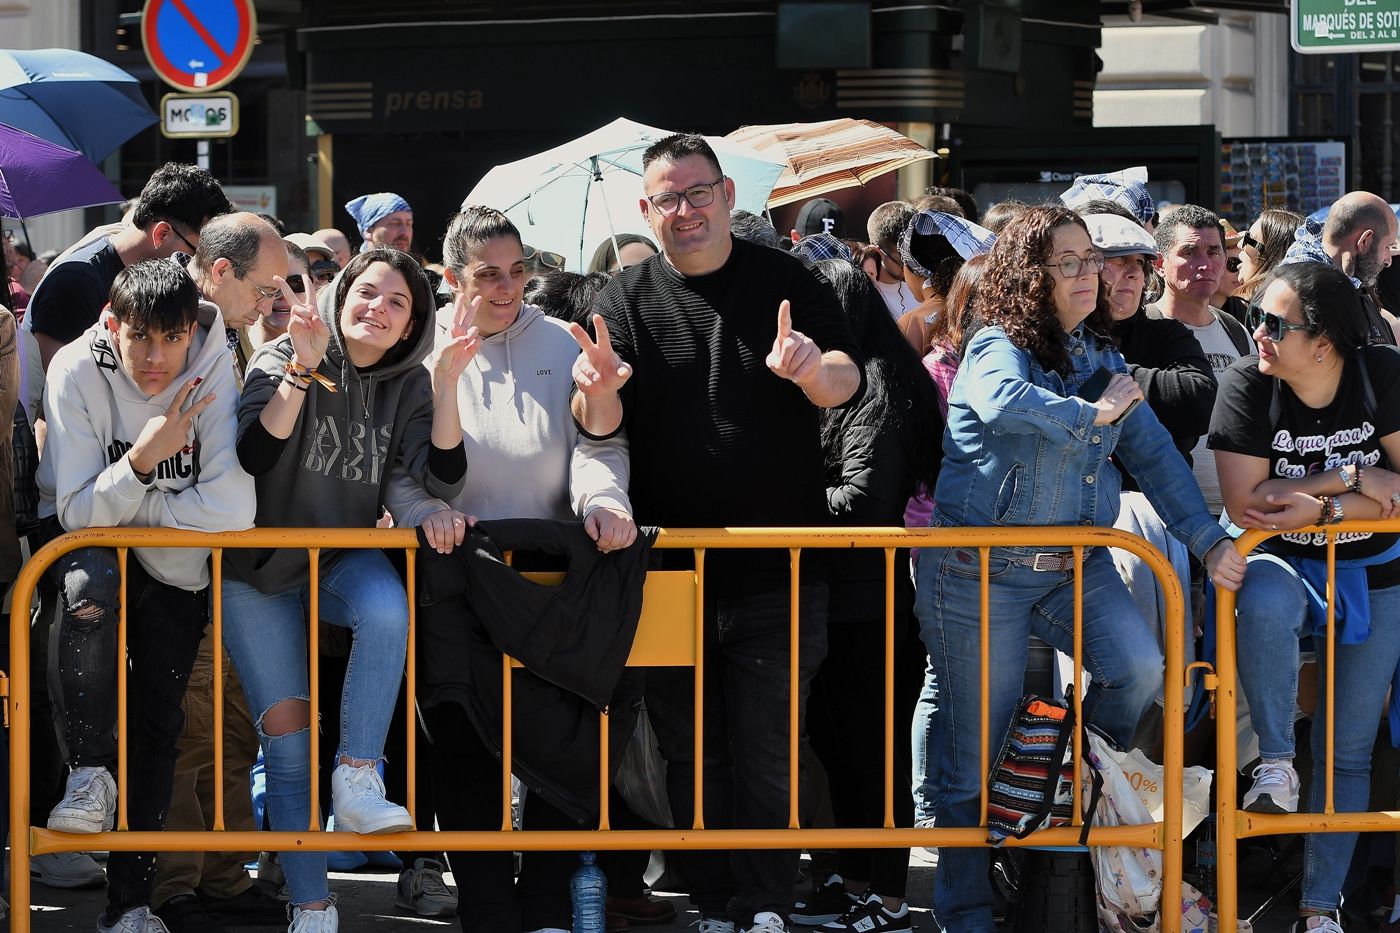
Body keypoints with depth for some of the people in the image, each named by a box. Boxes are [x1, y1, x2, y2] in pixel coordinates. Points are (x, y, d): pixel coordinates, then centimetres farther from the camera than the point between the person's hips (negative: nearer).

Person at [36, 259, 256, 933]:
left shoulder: (212, 371, -23)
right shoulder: (77, 371, -23)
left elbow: (232, 508, -29)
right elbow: (79, 510, -23)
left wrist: (136, 506, -21)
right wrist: (141, 459, -38)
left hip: (175, 558, 1)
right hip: (85, 533, -1)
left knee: (158, 718, -3)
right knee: (92, 582, -36)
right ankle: (89, 772, -28)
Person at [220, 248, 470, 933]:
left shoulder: (406, 384, 1)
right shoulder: (283, 360, -9)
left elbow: (440, 481, -10)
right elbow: (252, 457, -24)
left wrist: (446, 386, -21)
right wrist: (303, 368, -33)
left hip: (344, 560, 2)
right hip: (261, 570, -2)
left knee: (388, 608, -35)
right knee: (287, 740, -8)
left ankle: (357, 781, -28)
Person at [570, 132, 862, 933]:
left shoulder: (786, 283, 3)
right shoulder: (629, 299, 6)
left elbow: (847, 383, -7)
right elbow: (601, 426, -4)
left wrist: (813, 369, -32)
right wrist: (599, 394, -29)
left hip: (776, 569, -2)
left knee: (766, 746, -3)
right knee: (691, 751, 5)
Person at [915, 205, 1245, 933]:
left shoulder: (1100, 359, 10)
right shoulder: (997, 348, -10)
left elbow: (1153, 454, 7)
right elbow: (1005, 403, -35)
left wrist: (1210, 541, -2)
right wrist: (1093, 415, -25)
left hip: (1075, 565, 5)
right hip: (981, 571, -5)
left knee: (1139, 668, -20)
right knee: (974, 753, 0)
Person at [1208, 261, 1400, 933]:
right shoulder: (1247, 385, -18)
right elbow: (1245, 504, -21)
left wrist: (1320, 506, -24)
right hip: (1288, 564, -1)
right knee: (1264, 599, -40)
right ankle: (1275, 763, -23)